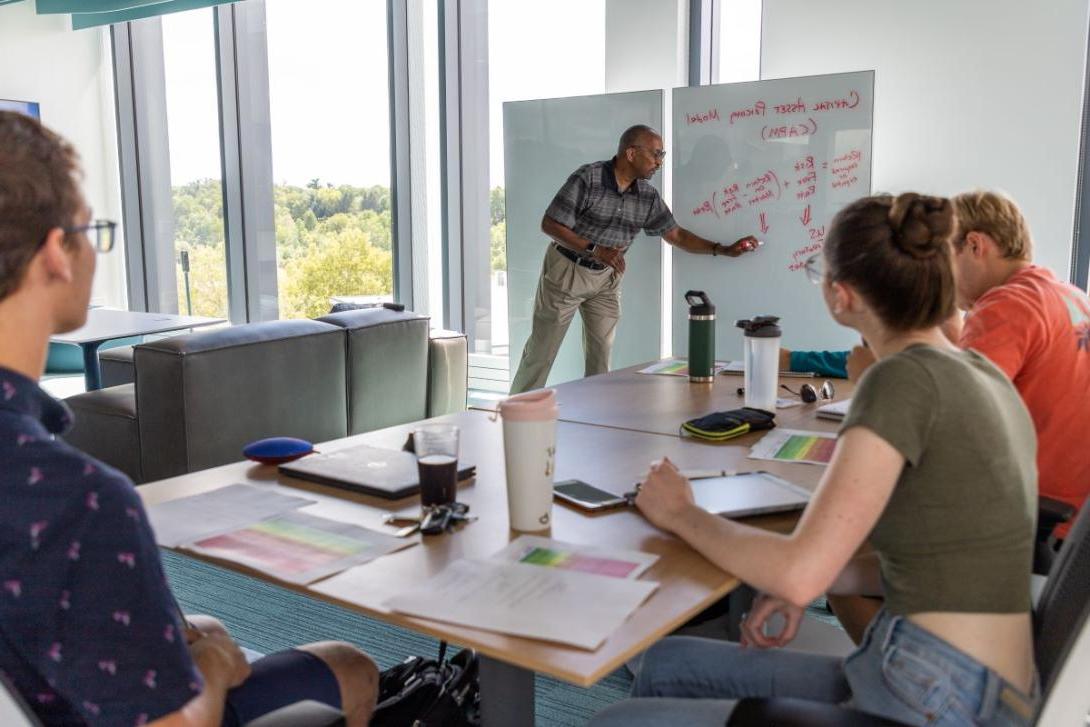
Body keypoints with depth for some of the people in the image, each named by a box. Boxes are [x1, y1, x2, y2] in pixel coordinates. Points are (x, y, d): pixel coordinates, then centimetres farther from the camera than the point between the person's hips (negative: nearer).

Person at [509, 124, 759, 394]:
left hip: (606, 278, 5)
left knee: (601, 353, 6)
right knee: (542, 349, 2)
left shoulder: (648, 196, -4)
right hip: (567, 270, -5)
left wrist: (723, 250, -2)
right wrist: (594, 250, -32)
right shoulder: (587, 178, -21)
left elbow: (676, 234, 6)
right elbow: (550, 225, -22)